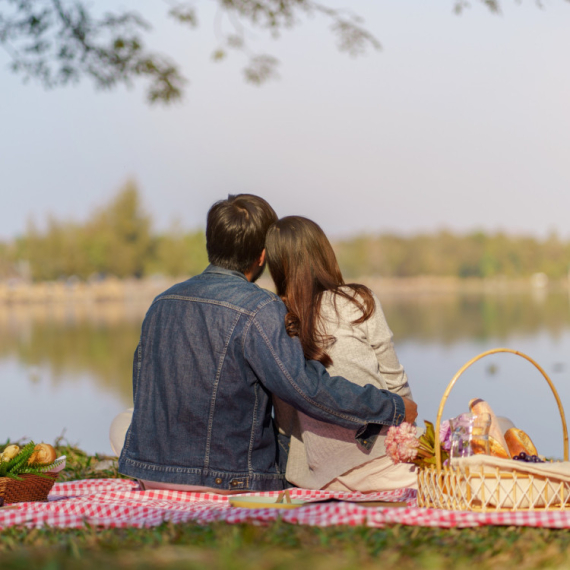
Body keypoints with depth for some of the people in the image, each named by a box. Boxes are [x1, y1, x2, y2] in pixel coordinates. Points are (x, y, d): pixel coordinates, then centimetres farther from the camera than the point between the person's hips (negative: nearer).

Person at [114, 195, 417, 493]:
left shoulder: (162, 301, 9)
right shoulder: (258, 308, -14)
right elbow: (306, 388, -20)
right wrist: (395, 408, -10)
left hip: (152, 472, 6)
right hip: (227, 479, -5)